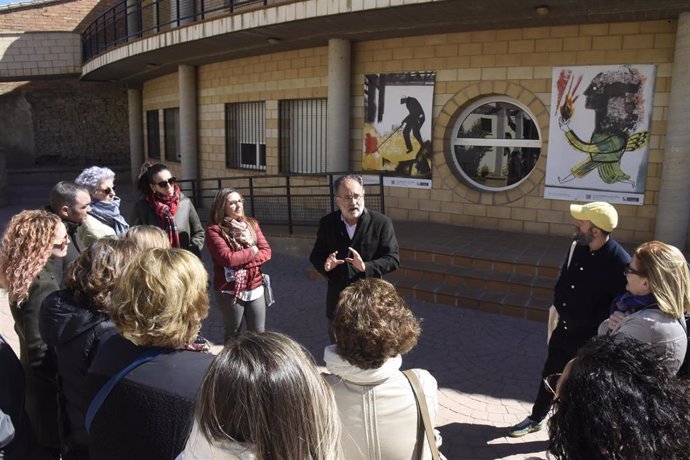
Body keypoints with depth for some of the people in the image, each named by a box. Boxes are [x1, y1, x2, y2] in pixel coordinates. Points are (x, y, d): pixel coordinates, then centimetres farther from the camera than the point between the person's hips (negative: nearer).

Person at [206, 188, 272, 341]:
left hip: (255, 289, 4)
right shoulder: (214, 230, -9)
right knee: (233, 335, 13)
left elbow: (266, 252, -1)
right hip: (230, 292, -4)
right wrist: (253, 250, -8)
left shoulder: (251, 224, 6)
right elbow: (228, 258, -21)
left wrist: (241, 261, -14)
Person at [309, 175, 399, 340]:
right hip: (337, 301, 3)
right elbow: (316, 256, 6)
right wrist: (325, 265, -17)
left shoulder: (382, 222, -9)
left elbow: (393, 259, -10)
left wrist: (366, 267, -27)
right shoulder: (327, 223, 1)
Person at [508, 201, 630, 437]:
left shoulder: (620, 262, -25)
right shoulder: (577, 246, -3)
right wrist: (559, 306, 7)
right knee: (550, 375, 21)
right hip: (563, 328, 7)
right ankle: (536, 419, 41)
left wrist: (590, 324, -18)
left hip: (590, 338, -7)